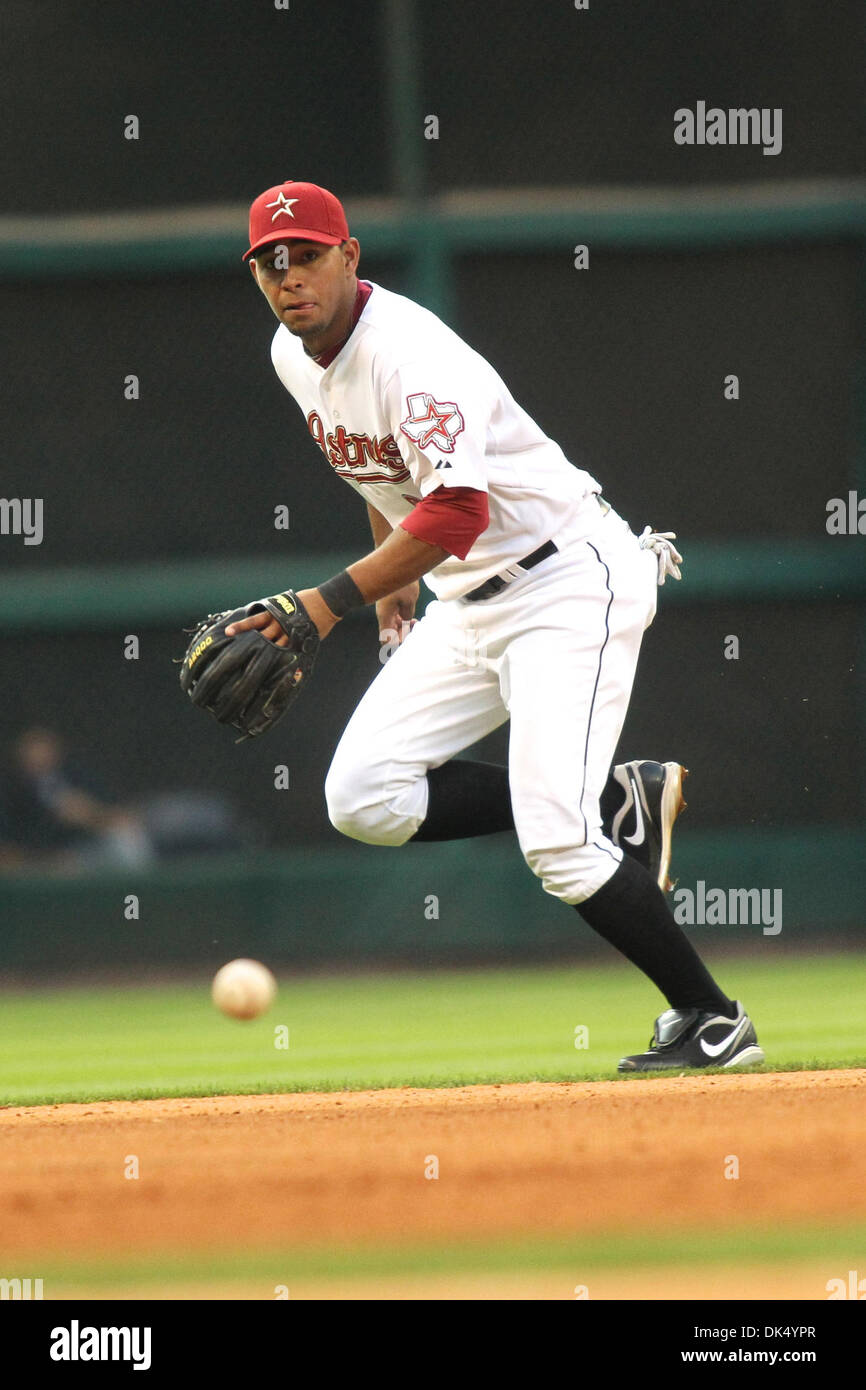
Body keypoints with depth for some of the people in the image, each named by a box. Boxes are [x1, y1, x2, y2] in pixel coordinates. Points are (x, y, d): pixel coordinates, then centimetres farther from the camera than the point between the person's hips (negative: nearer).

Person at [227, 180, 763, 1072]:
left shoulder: (410, 355, -24)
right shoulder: (294, 356, 5)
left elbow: (457, 512, -34)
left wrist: (328, 603, -36)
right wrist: (393, 585, 23)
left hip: (573, 580, -9)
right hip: (469, 603, 9)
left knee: (556, 844, -20)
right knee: (362, 798, -5)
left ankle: (714, 1022, -4)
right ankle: (617, 805, 7)